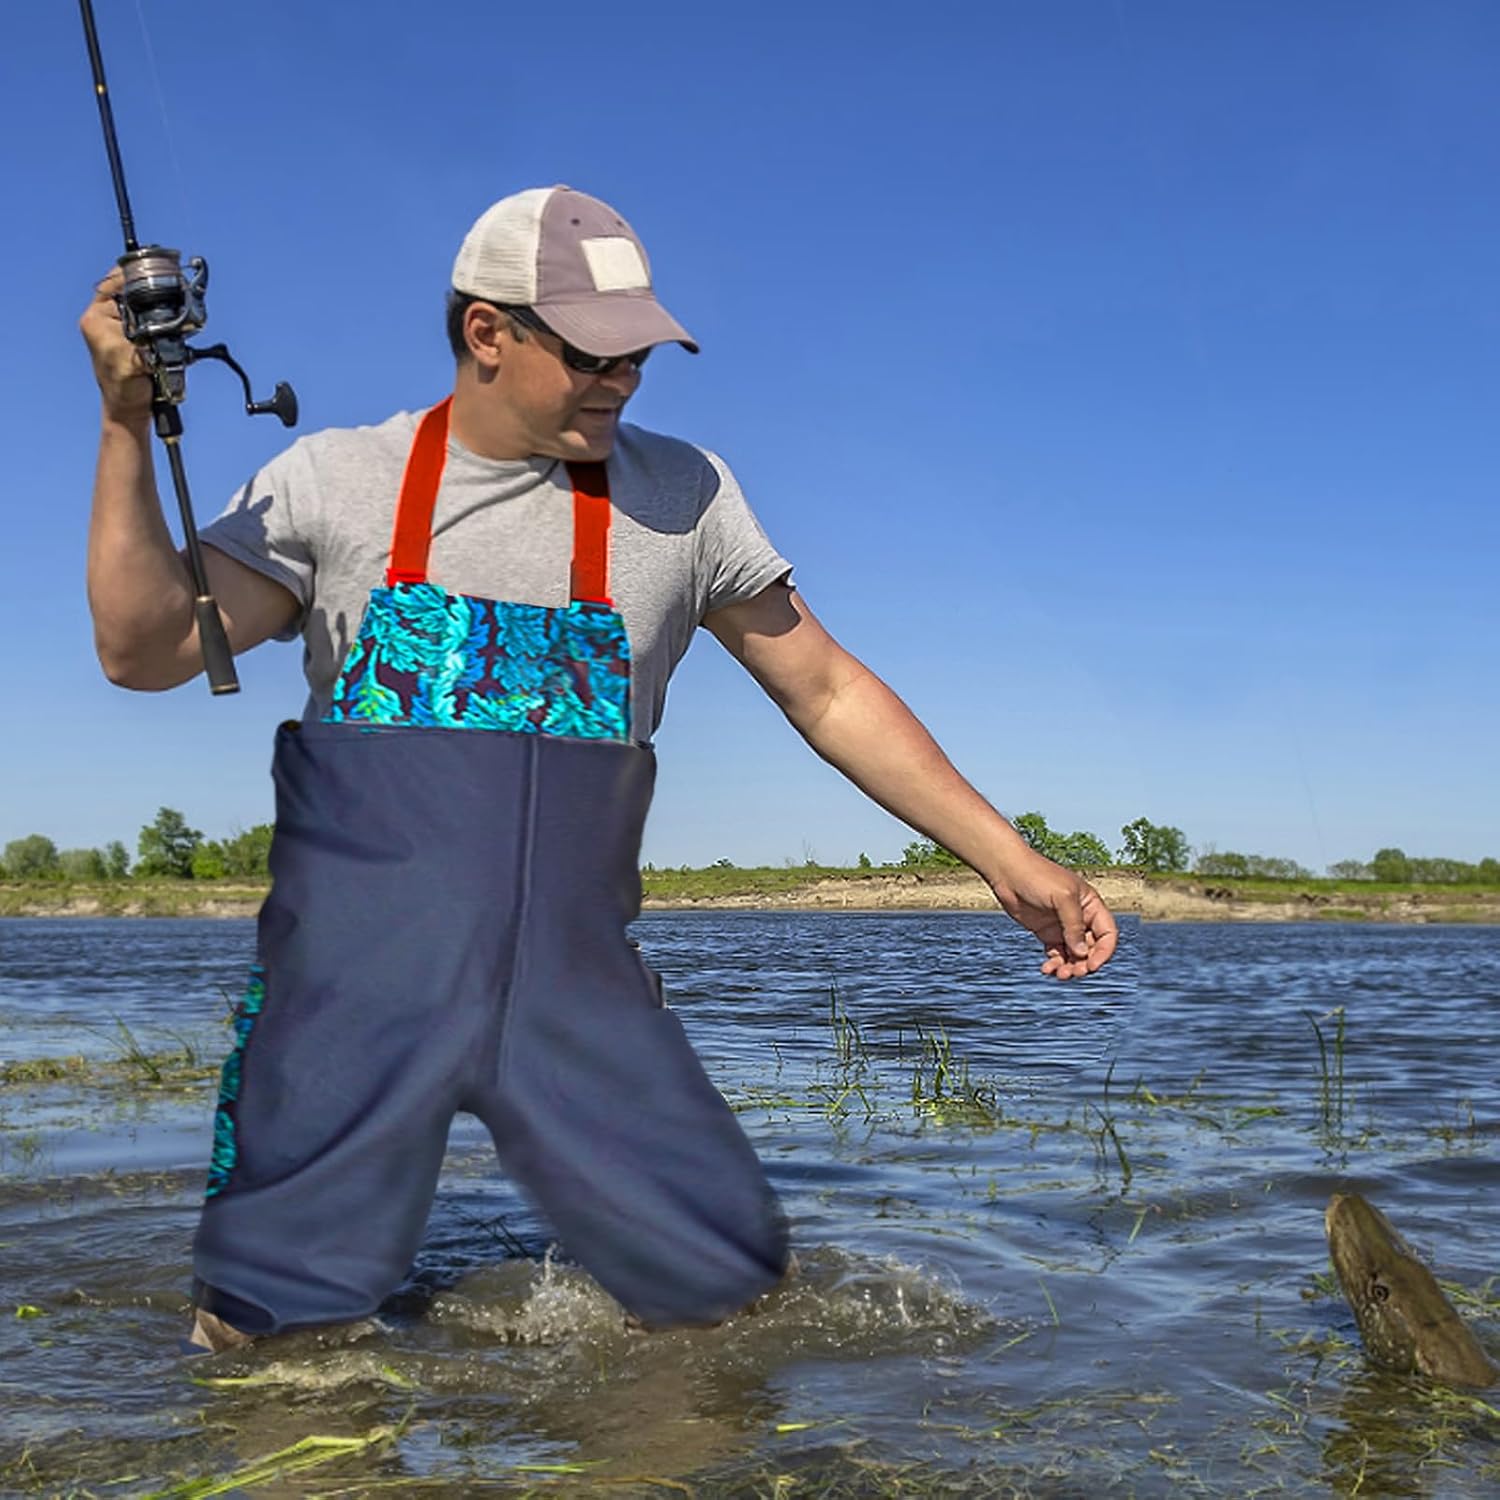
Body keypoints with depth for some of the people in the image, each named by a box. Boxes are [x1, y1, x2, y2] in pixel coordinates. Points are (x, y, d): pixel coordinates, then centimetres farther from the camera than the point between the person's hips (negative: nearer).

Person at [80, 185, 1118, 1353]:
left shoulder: (679, 494, 5)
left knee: (736, 1293, -1)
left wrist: (1008, 859, 2)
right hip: (351, 982, -1)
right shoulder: (331, 481, 4)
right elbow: (145, 652, -3)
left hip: (578, 990, 1)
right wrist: (129, 425, -14)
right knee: (271, 1343, 0)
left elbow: (828, 695, 7)